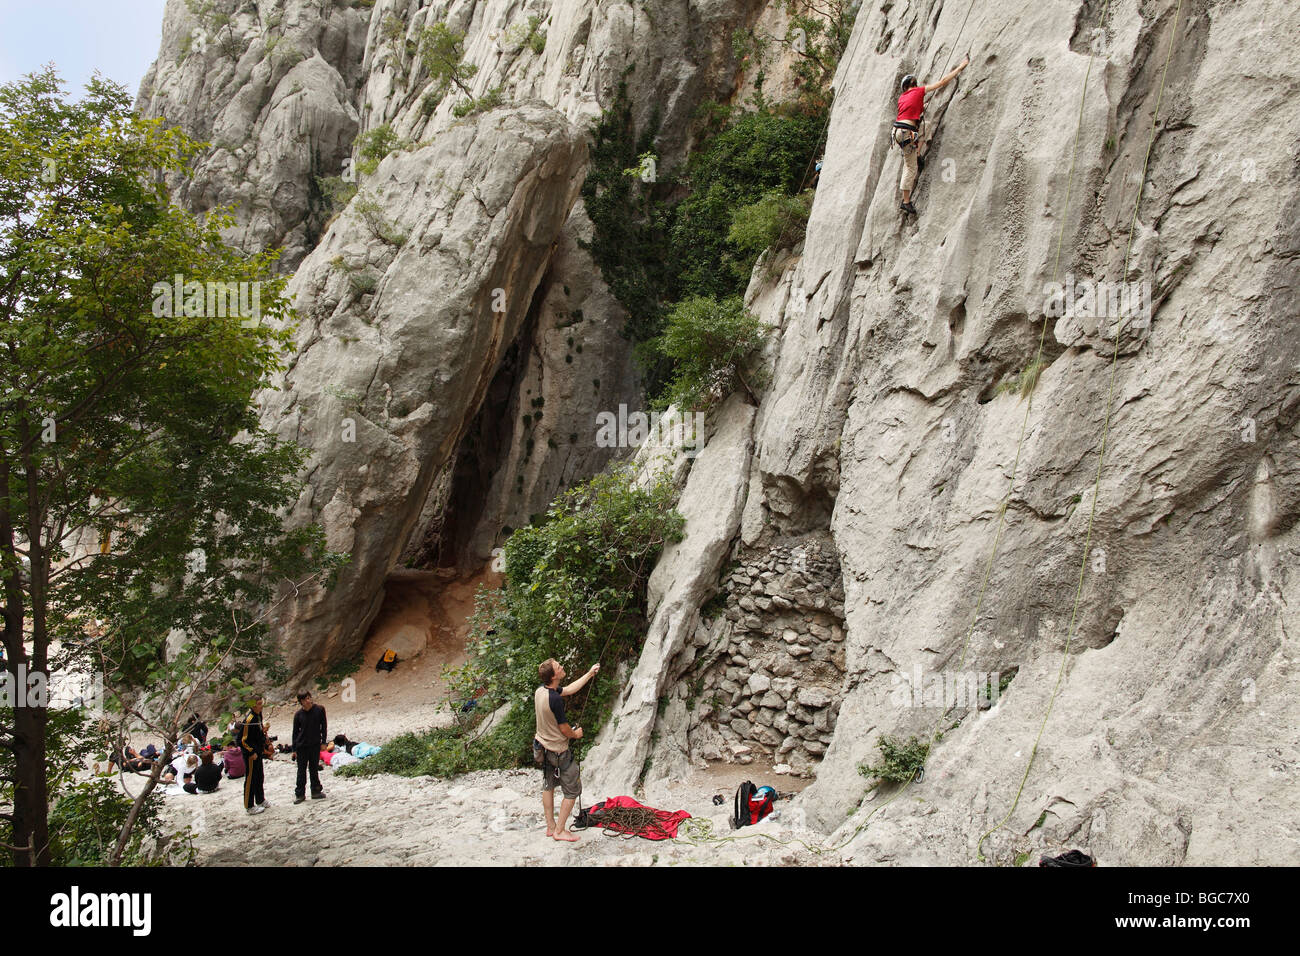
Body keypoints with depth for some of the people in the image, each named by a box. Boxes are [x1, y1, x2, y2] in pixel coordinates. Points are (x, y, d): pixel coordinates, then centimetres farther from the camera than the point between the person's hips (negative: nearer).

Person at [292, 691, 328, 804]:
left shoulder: (319, 709, -5)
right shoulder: (298, 714, -5)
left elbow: (323, 726, 3)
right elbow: (295, 732, 3)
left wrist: (323, 742, 0)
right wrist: (294, 749, 3)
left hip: (315, 745, 0)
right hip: (301, 746, 0)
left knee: (314, 769, 9)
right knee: (302, 770, 5)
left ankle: (316, 791, 20)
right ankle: (300, 794, 14)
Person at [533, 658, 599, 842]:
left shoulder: (540, 690, -4)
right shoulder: (555, 699, -31)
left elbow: (569, 690, 11)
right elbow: (564, 729, -21)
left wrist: (590, 674, 15)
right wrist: (576, 734, 1)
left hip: (542, 746, 9)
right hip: (558, 751, -9)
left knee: (548, 786, 20)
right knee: (573, 790, 6)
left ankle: (551, 826, 32)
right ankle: (560, 830, 13)